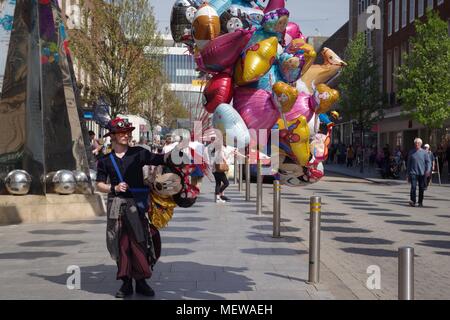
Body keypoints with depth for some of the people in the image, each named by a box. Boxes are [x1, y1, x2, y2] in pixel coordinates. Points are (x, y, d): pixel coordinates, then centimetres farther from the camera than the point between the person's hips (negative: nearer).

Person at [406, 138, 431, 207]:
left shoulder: (424, 152, 5)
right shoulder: (411, 152, 9)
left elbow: (428, 162, 3)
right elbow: (408, 163, 14)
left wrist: (428, 170, -15)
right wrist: (408, 174, 13)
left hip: (422, 173, 0)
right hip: (413, 173, 0)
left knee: (421, 188, 5)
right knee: (413, 187, -15)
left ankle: (420, 202, 16)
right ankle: (413, 201, -19)